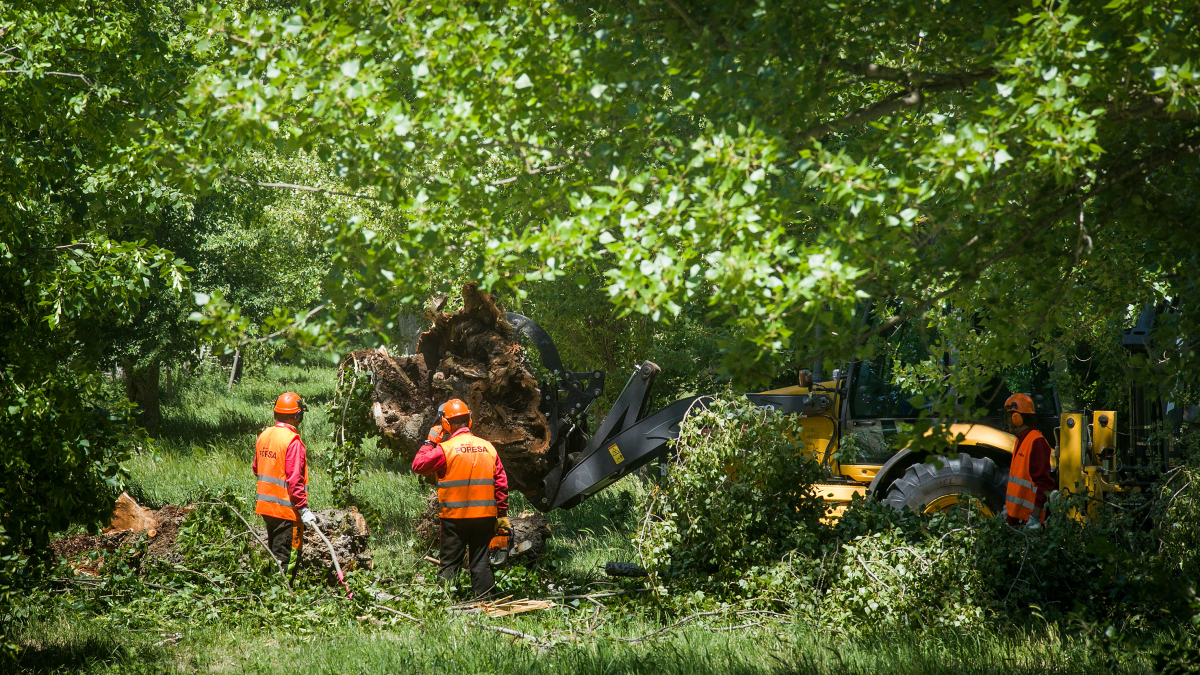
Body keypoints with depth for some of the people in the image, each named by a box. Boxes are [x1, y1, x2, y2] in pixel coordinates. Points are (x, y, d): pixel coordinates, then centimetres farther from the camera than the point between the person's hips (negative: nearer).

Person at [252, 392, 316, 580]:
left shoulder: (264, 435, 7)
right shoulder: (292, 441, -17)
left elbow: (256, 469, 18)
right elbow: (294, 480, -22)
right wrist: (304, 508, -20)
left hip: (266, 506, 8)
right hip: (287, 508, -8)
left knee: (274, 553, 19)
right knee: (286, 557, -3)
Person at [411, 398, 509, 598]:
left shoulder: (445, 449, -10)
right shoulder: (488, 447, 4)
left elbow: (418, 465, -2)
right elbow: (501, 483, 5)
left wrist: (430, 442, 9)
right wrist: (502, 514, 11)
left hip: (455, 516, -3)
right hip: (484, 515, 3)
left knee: (449, 563, 4)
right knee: (480, 562, 10)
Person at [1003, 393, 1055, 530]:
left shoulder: (1037, 442, -15)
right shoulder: (1021, 440, 16)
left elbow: (1043, 482, -19)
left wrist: (1035, 517, -22)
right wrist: (1007, 506, 24)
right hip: (1015, 515, 9)